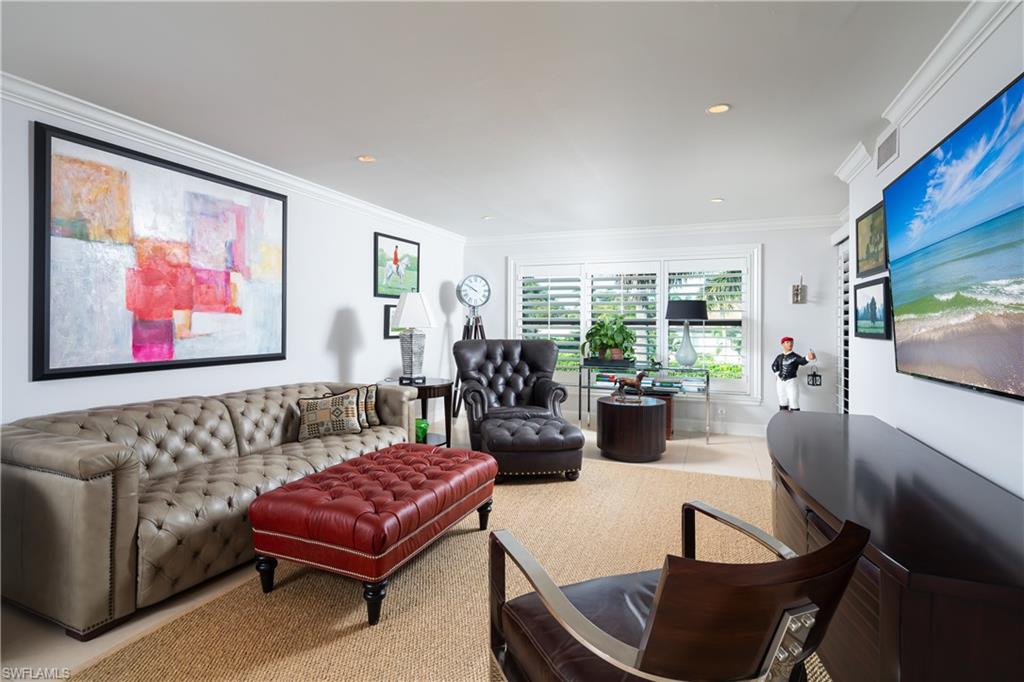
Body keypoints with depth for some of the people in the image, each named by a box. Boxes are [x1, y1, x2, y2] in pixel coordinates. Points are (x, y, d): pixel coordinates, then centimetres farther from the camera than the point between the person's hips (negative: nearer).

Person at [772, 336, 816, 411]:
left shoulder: (795, 357, -9)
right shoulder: (779, 357, 5)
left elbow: (802, 361, -31)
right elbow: (774, 366, 22)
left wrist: (808, 357, -54)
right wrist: (778, 374, 7)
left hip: (791, 382, -5)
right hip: (780, 382, 5)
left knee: (794, 405, -7)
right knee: (783, 406, 12)